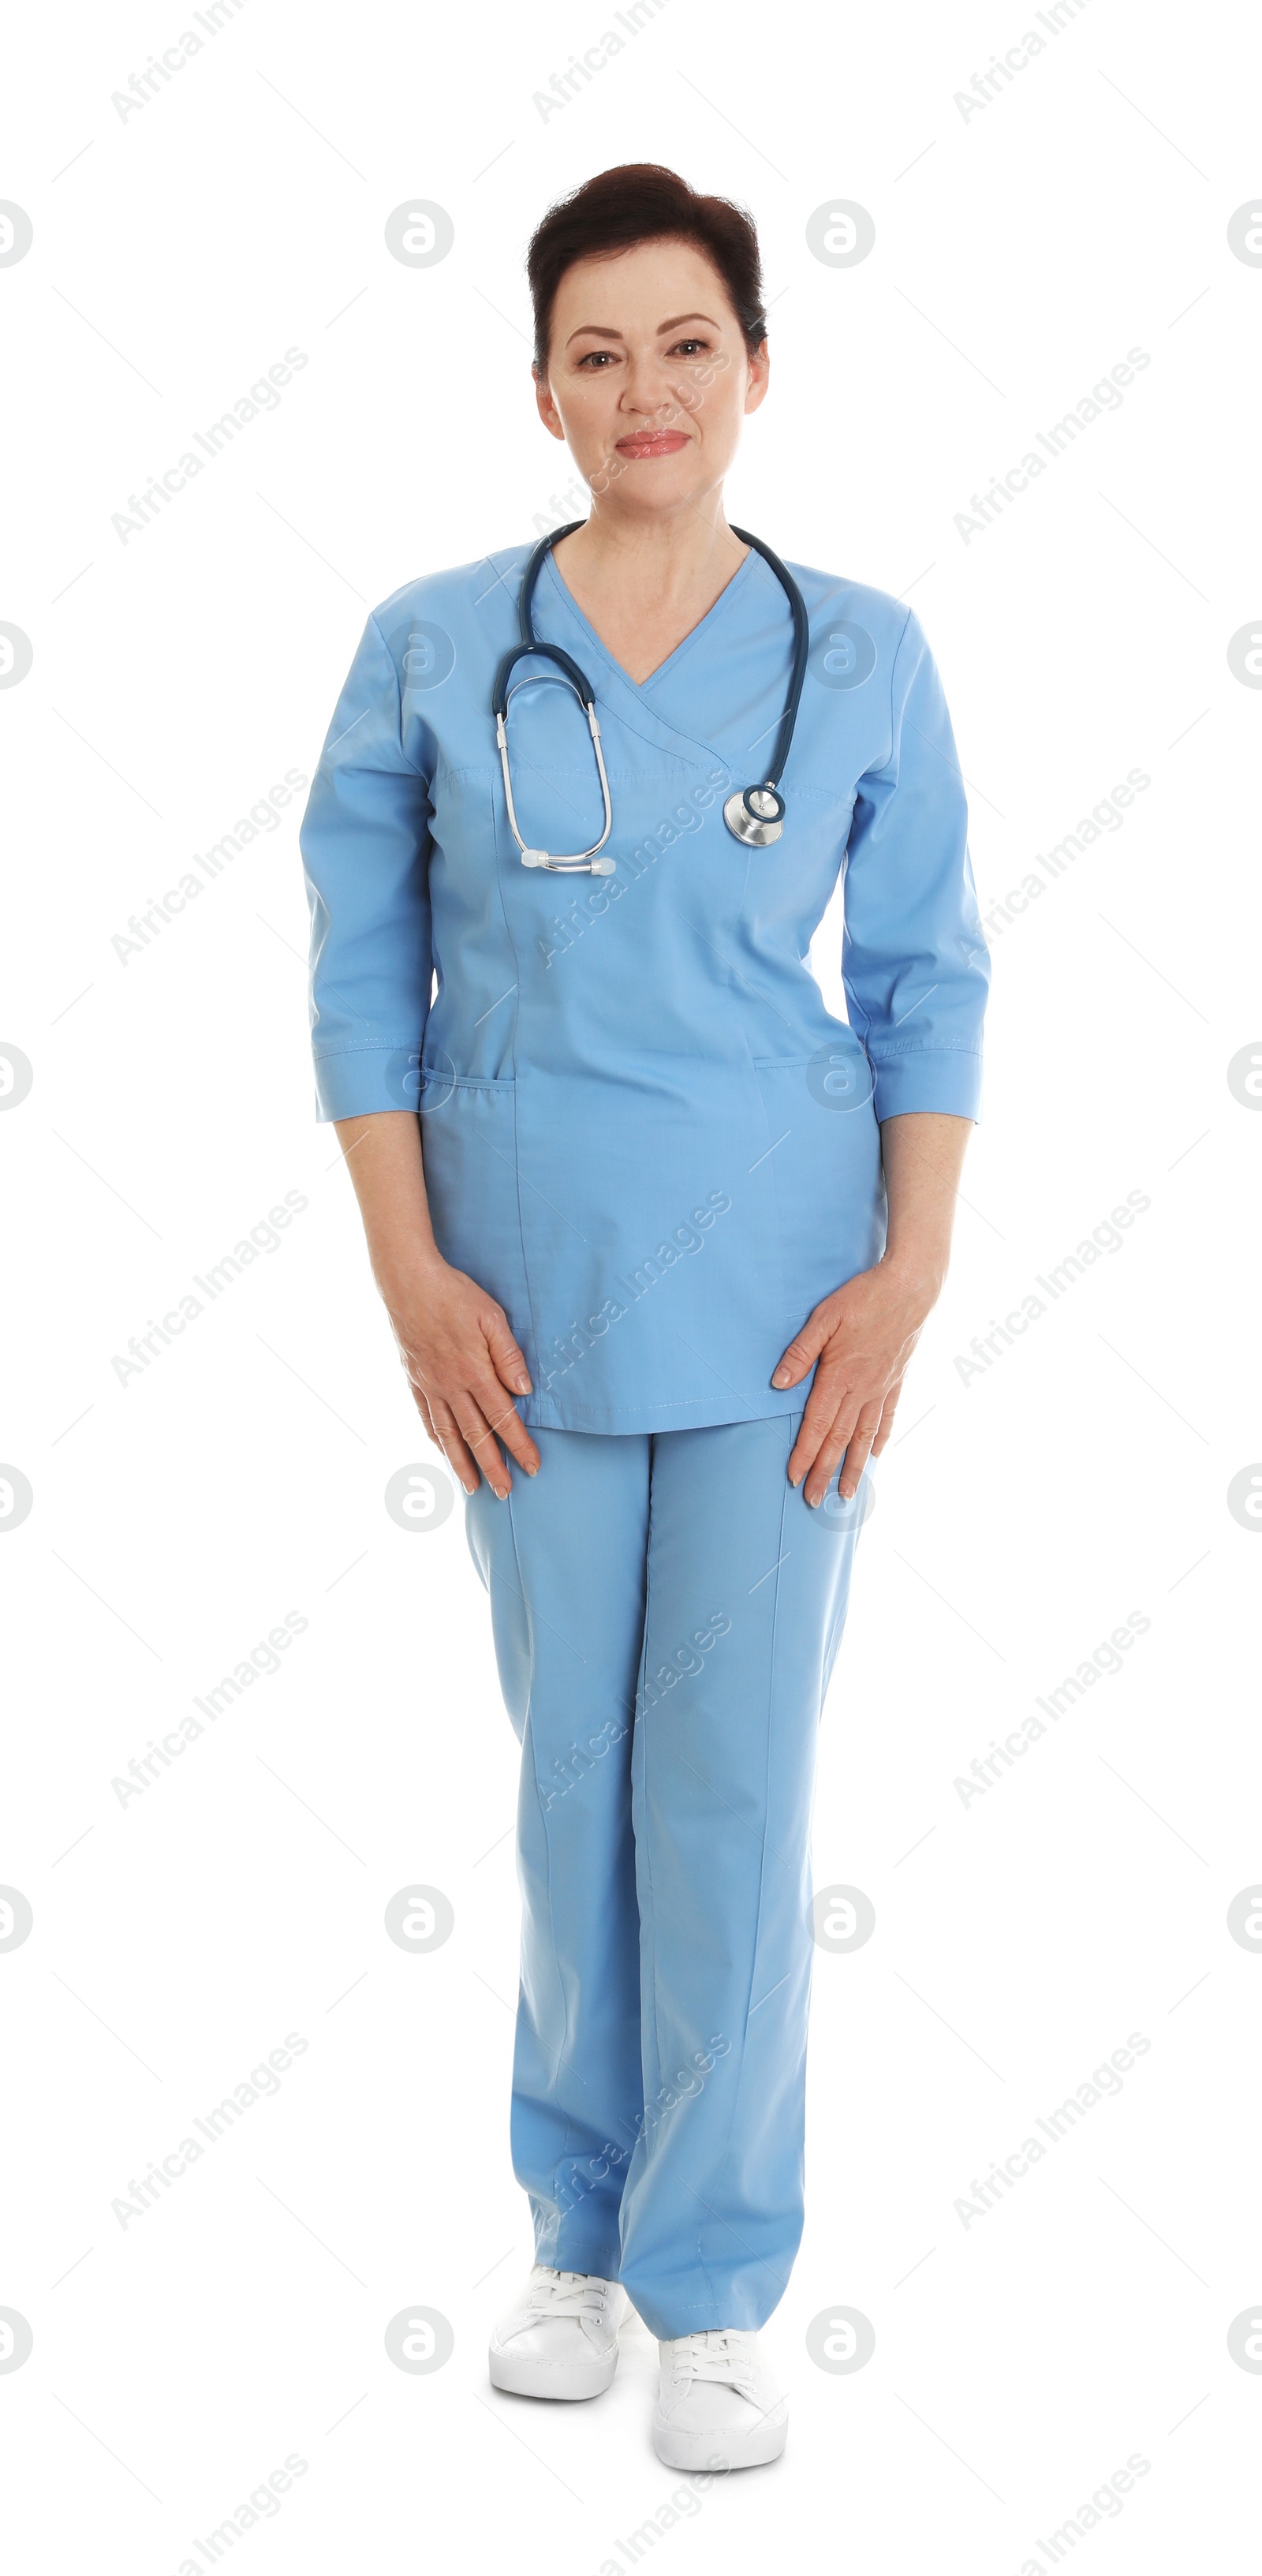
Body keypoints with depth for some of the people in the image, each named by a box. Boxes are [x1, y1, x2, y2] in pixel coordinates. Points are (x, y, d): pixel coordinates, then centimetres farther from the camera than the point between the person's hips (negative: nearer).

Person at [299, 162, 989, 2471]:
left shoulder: (860, 657, -1)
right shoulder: (432, 650, -1)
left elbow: (930, 981, 3)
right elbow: (362, 968, 1)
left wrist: (908, 1278, -5)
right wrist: (411, 1274, -5)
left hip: (779, 1290, -1)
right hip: (532, 1289, 1)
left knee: (736, 1779, 2)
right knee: (569, 1763, 11)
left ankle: (713, 2284, 16)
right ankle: (579, 2222, 30)